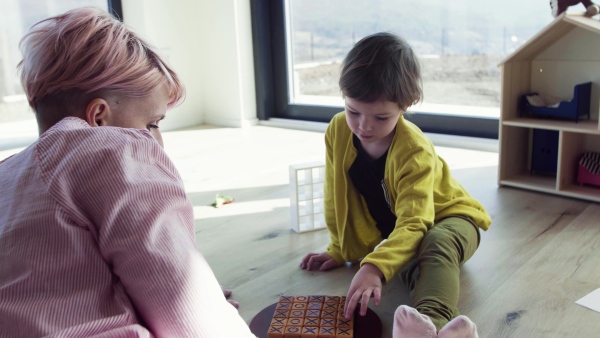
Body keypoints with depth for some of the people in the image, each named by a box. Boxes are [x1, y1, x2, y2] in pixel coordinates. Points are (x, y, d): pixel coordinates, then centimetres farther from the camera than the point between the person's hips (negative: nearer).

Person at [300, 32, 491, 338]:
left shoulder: (414, 151, -31)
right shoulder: (338, 132, -15)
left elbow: (413, 222, -41)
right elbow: (336, 197, -3)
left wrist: (375, 268, -56)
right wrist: (340, 251, -1)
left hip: (448, 218, -7)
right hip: (391, 230, 7)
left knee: (436, 244, -42)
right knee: (411, 259, -32)